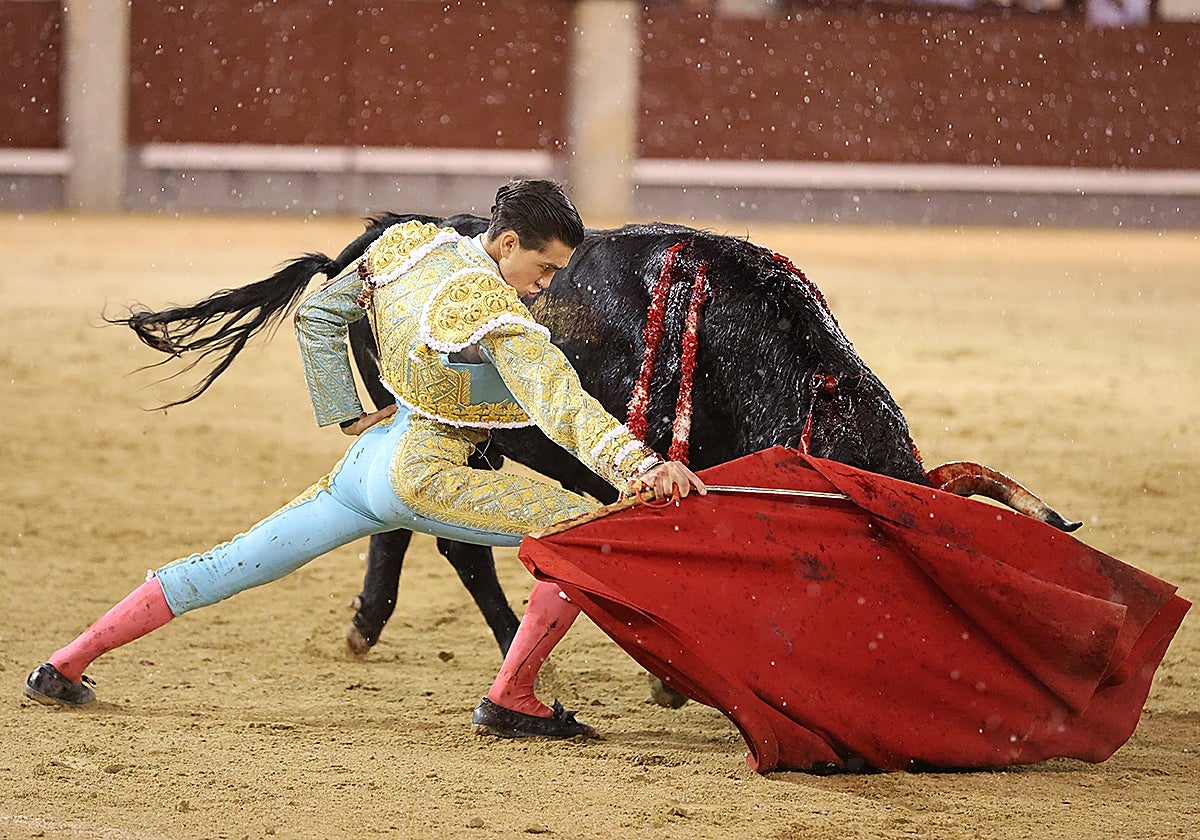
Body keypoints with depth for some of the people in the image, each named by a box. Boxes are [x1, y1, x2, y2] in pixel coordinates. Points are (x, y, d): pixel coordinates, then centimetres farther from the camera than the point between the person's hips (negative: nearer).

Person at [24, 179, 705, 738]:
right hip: (424, 476, -8)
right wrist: (642, 465, -39)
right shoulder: (494, 310, -18)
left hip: (368, 457, 8)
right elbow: (559, 404, -30)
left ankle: (66, 666, 19)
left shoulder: (409, 244, 5)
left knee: (235, 564, 16)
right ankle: (511, 699, -9)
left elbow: (317, 315, 16)